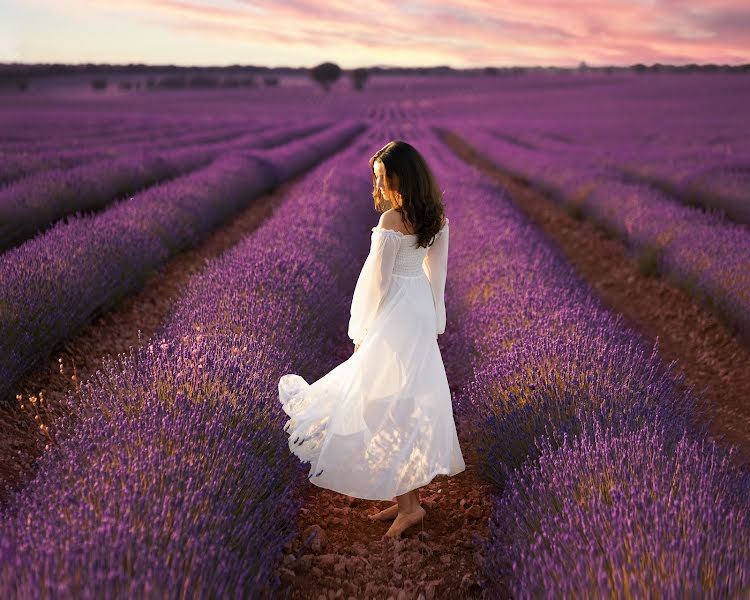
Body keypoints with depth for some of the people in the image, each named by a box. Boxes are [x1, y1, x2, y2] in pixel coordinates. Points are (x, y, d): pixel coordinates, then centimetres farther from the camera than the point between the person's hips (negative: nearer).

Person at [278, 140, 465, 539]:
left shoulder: (391, 221, -20)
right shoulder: (437, 217, 4)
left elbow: (378, 280, -16)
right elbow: (437, 271, 11)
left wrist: (363, 334, -5)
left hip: (395, 313, -8)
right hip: (422, 311, 8)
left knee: (386, 404, 0)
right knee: (415, 402, 15)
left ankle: (408, 504, 2)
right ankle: (409, 493, 25)